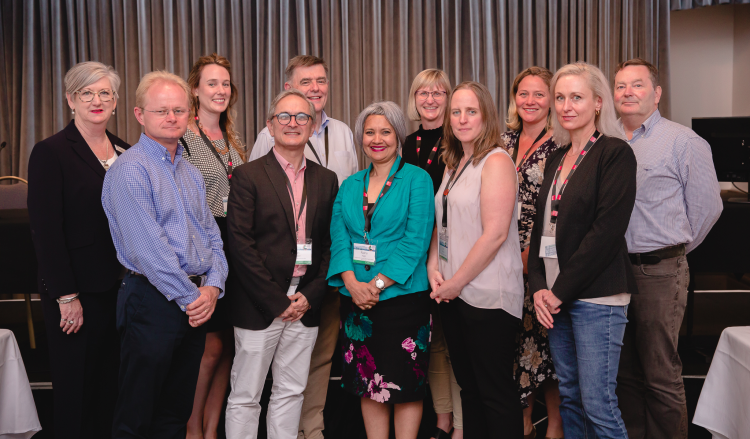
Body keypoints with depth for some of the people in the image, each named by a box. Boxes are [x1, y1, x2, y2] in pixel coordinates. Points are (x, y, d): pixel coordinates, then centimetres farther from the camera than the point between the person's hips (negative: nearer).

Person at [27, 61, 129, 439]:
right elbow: (45, 231, -11)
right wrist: (66, 297, -14)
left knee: (111, 379, 12)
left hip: (120, 286, 5)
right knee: (77, 384, 6)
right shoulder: (51, 152, -8)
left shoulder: (124, 151, 10)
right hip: (77, 293, -5)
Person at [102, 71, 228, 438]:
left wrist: (212, 286, -4)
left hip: (194, 304, 7)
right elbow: (148, 247, -18)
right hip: (153, 301, -7)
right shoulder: (130, 170, -11)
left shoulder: (191, 173, 14)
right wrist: (190, 297, -13)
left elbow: (212, 236, 13)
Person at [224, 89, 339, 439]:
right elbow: (240, 243, -10)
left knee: (291, 393, 13)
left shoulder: (326, 180, 10)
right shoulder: (247, 176, -3)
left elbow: (331, 243, 8)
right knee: (244, 397, 5)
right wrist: (276, 300, -12)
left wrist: (311, 295, -4)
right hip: (259, 306, -4)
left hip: (305, 306, 4)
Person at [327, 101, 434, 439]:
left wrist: (378, 284, -17)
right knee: (367, 383, 12)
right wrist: (352, 283, -13)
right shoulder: (350, 185, 12)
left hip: (401, 295, -4)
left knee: (405, 385, 2)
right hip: (355, 298, 5)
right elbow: (338, 237, 4)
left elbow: (416, 240, -11)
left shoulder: (416, 179, -2)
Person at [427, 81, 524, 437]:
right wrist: (434, 268, 2)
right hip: (453, 294, 8)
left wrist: (456, 282, -13)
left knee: (496, 391, 3)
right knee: (468, 385, 17)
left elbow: (495, 234, -19)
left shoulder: (496, 161, -11)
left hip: (488, 295, -8)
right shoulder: (453, 164, 14)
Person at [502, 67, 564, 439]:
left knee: (544, 338, 1)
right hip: (506, 259, 5)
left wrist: (532, 253, -14)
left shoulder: (559, 146, -7)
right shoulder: (505, 141, 11)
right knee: (514, 337, 10)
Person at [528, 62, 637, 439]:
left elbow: (607, 231, -15)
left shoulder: (616, 153, -7)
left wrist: (562, 289, -14)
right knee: (569, 397, 13)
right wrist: (539, 286, 1)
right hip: (555, 296, 7)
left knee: (598, 404, -4)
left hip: (596, 295, -7)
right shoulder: (557, 159, 15)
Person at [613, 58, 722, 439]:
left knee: (661, 376, 2)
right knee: (625, 371, 15)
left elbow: (707, 206, -1)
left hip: (659, 273, -5)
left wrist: (674, 250, 6)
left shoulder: (684, 142, -5)